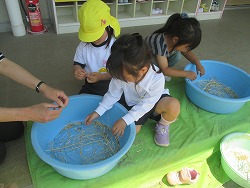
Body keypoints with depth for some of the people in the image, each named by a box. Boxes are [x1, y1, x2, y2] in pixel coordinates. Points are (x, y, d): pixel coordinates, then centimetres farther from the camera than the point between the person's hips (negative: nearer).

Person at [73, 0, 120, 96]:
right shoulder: (83, 45, -5)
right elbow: (78, 63, 5)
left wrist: (101, 77, -33)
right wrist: (77, 71, -20)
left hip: (111, 87, -4)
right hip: (90, 87, 4)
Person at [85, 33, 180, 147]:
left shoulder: (157, 79, -35)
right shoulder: (122, 72, -25)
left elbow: (146, 104, -28)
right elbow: (113, 94, -12)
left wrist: (125, 120, -33)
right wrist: (98, 112, -18)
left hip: (153, 102, -3)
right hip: (133, 105, 4)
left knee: (173, 105, -34)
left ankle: (162, 126, 1)